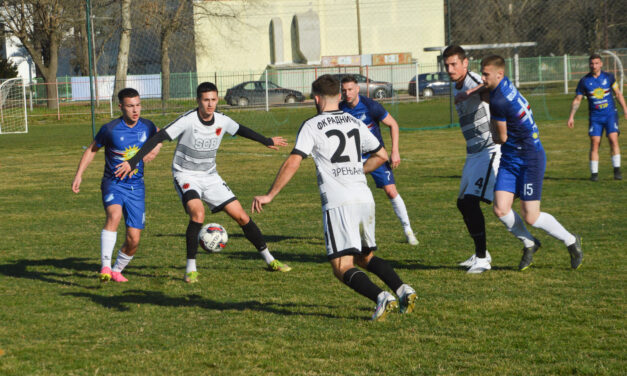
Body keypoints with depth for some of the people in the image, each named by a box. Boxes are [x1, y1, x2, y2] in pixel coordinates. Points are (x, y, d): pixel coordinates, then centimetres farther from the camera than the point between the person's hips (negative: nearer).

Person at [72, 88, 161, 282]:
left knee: (134, 240, -1)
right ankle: (105, 267, -38)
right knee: (114, 215, -35)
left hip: (136, 187, 3)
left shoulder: (147, 127, -2)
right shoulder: (110, 129, -12)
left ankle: (117, 270, 27)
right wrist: (79, 174, -2)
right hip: (113, 184, -3)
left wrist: (154, 150, 5)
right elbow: (92, 149, 4)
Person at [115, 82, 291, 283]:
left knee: (241, 216, 2)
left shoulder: (222, 121, -3)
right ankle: (191, 269, -20)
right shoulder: (188, 120, -20)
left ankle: (270, 260, 18)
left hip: (210, 177, 5)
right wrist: (133, 162, -28)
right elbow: (158, 138, -22)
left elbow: (241, 130, 19)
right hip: (186, 175, -5)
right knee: (198, 214, -31)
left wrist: (267, 141, 33)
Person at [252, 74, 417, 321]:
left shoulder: (312, 126, -1)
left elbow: (293, 163, -10)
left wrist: (269, 195, -5)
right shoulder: (355, 123, 16)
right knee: (365, 257, 22)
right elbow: (382, 155, 24)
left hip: (338, 203, -6)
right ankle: (402, 290, 2)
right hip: (365, 199, 6)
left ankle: (381, 298, -27)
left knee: (342, 268, -5)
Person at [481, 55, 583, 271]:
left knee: (530, 217, -5)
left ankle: (571, 242, 17)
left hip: (530, 159, -8)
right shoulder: (505, 85, 0)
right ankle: (529, 244, 20)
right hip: (509, 160, 8)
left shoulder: (499, 102, -24)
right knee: (500, 209, -2)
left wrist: (492, 129, 9)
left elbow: (501, 138, -12)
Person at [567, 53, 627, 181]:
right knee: (594, 143, -9)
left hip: (610, 114, 0)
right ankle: (594, 173, -1)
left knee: (613, 139, -14)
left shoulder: (608, 77, 2)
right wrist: (571, 116, -2)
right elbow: (577, 100, 5)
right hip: (595, 117, 0)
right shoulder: (584, 81, -1)